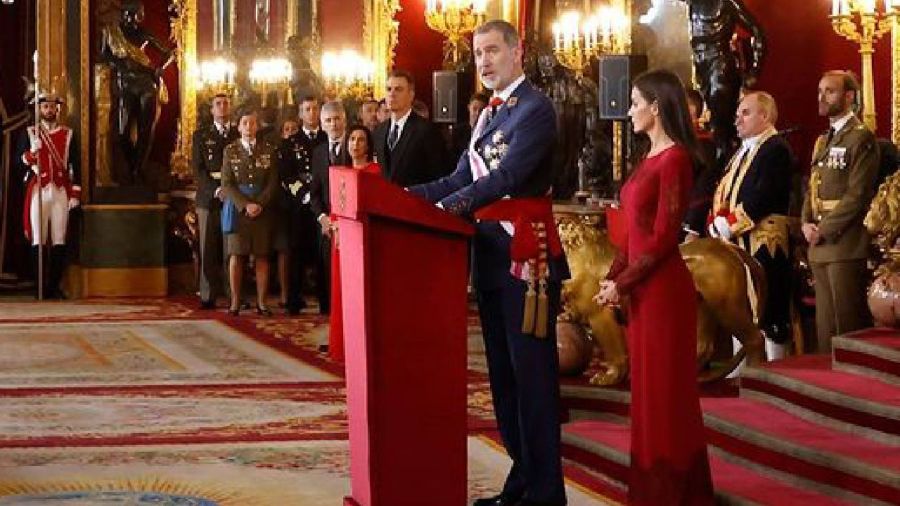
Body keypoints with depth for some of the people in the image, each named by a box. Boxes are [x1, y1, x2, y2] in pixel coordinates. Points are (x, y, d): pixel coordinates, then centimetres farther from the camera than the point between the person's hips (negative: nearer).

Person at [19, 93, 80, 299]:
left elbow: (74, 166, 9)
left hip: (61, 191, 1)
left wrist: (75, 195, 2)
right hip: (38, 190, -1)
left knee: (59, 242, -1)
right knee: (38, 241, -3)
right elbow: (22, 161, -2)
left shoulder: (67, 134, 10)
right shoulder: (30, 133, 7)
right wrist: (33, 150, -22)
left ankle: (54, 285, 4)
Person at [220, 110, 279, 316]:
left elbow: (272, 182, 3)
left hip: (263, 209, 1)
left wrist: (259, 204, -10)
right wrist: (245, 205, -12)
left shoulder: (268, 150, 7)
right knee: (236, 255, -4)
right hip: (237, 208, -1)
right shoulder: (230, 150, 5)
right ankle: (235, 301, -1)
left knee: (262, 256, 0)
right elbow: (227, 184, 0)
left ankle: (261, 302, 3)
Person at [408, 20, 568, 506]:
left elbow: (508, 176, -22)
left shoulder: (535, 108, -10)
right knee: (503, 373, 13)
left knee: (532, 374, -6)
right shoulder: (488, 114, 17)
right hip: (490, 257, 9)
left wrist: (451, 205, -29)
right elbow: (460, 179, 15)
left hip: (526, 256, -9)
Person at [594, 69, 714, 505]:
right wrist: (612, 275, 4)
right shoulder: (649, 158, 14)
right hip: (642, 288, 9)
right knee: (647, 388, 12)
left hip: (663, 287, -9)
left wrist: (623, 284, -14)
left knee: (664, 391, -1)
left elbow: (663, 237, -17)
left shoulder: (674, 159, -13)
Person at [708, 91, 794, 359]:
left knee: (767, 310, -6)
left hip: (763, 243, -9)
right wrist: (717, 222, -3)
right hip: (736, 243, 9)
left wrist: (730, 224, -16)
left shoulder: (777, 149, -10)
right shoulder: (742, 151, 19)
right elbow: (723, 192, 15)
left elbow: (763, 197, -19)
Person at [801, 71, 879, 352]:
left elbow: (858, 194, -14)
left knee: (847, 322, -7)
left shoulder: (861, 138, -6)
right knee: (825, 324, 10)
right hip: (819, 246, 8)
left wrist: (824, 230, -13)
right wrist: (806, 223, 2)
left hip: (846, 243, -8)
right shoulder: (822, 142, 20)